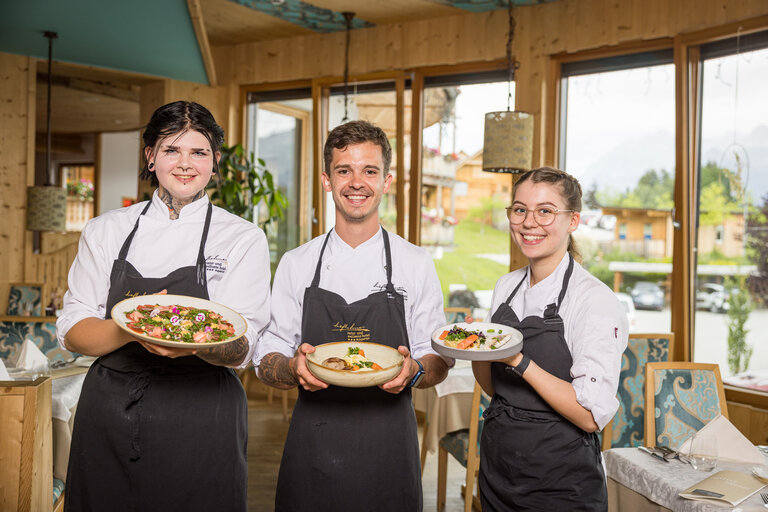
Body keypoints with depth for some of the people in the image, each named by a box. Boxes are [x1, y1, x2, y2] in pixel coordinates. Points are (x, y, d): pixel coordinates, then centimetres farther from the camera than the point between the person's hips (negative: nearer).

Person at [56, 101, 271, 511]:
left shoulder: (244, 238, -1)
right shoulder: (106, 231, 6)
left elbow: (241, 350, -8)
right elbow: (72, 332, 0)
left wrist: (198, 342, -30)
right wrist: (127, 329, -21)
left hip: (200, 423, -2)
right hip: (107, 419, 2)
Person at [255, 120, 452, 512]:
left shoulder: (416, 264, 1)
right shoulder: (296, 265, 3)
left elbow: (439, 363, 4)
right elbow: (267, 363, 5)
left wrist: (413, 371, -18)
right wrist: (295, 368, -17)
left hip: (388, 449, 0)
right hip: (311, 447, 1)